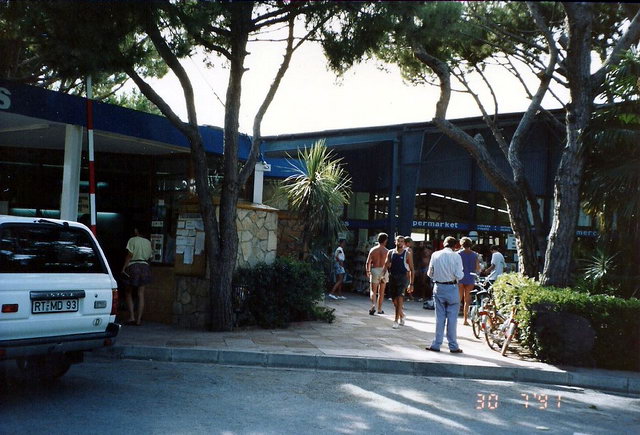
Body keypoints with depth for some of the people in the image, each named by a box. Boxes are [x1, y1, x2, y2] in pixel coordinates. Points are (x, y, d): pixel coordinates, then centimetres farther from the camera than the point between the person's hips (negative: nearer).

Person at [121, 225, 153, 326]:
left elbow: (130, 255, -9)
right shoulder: (148, 242, 11)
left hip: (133, 266, -4)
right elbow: (150, 256, 10)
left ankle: (132, 317, -1)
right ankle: (139, 319, 1)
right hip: (145, 266, 4)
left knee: (128, 293, 9)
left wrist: (124, 268, -7)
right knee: (141, 294, 4)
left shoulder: (132, 240, -2)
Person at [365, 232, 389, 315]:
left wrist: (367, 271, 10)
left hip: (374, 270, 0)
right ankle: (379, 309, 19)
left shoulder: (373, 250, 0)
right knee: (381, 292, 12)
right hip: (383, 271, 0)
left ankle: (373, 305, -19)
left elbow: (368, 262, -3)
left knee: (373, 291, 6)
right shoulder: (387, 251, -4)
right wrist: (387, 273, 4)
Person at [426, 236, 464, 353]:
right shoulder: (456, 256, -10)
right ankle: (453, 346, 11)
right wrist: (462, 273, 9)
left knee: (439, 317, 10)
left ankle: (436, 344, 12)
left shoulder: (435, 255, -1)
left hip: (438, 288, 3)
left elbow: (430, 273, 4)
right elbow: (459, 276, -13)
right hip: (452, 288, -3)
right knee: (452, 318, 5)